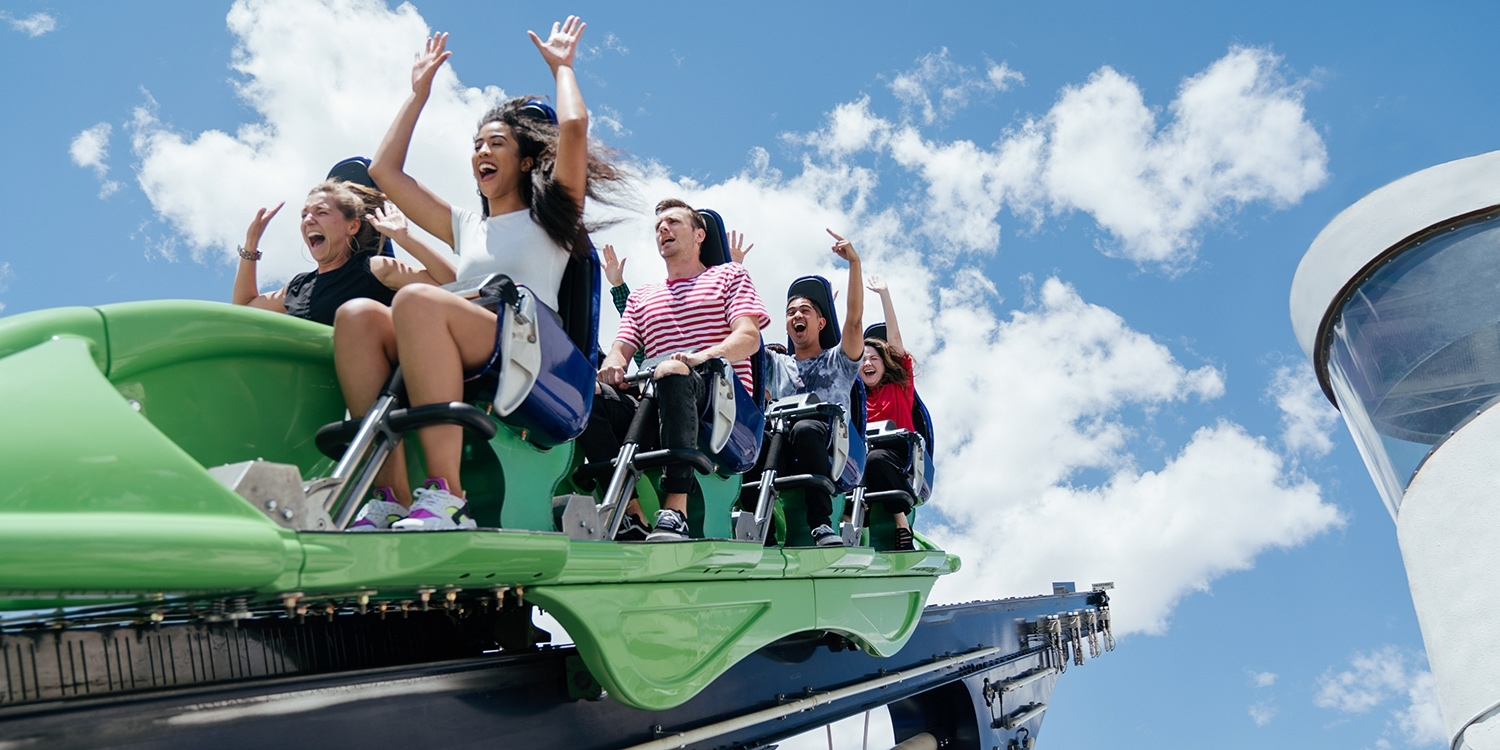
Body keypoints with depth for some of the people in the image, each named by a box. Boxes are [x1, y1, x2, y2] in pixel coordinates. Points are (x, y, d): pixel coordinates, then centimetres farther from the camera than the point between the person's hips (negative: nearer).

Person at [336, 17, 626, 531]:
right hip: (462, 367, 5)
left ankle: (445, 496, -41)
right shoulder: (464, 226, 34)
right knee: (356, 314, -21)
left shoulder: (550, 214, 20)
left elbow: (572, 126, 3)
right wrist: (418, 93, 39)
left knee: (417, 300, -32)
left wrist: (561, 66, 21)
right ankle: (391, 495, -33)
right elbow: (383, 171, 33)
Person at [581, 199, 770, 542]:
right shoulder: (641, 297, 30)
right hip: (659, 409, 4)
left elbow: (749, 337, 1)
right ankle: (631, 515, -29)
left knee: (672, 373, -38)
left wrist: (702, 357, -20)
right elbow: (621, 348, 17)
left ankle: (675, 513, -45)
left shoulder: (729, 275, 19)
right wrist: (612, 364, -10)